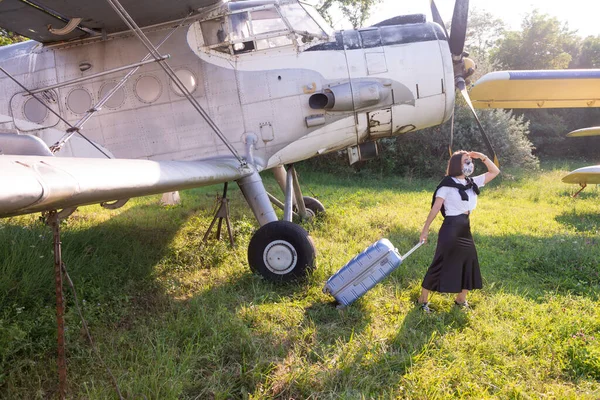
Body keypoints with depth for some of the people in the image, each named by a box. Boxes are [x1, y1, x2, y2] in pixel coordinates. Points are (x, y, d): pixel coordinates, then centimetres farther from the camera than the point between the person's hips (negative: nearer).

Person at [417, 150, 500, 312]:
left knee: (469, 262, 13)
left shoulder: (472, 183, 10)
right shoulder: (447, 184, -11)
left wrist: (482, 157, 4)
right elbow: (435, 208, -13)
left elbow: (495, 172, 17)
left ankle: (461, 299, 30)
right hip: (451, 228, -8)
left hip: (465, 228, 8)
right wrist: (426, 228, -15)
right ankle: (423, 299, 8)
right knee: (440, 264, -3)